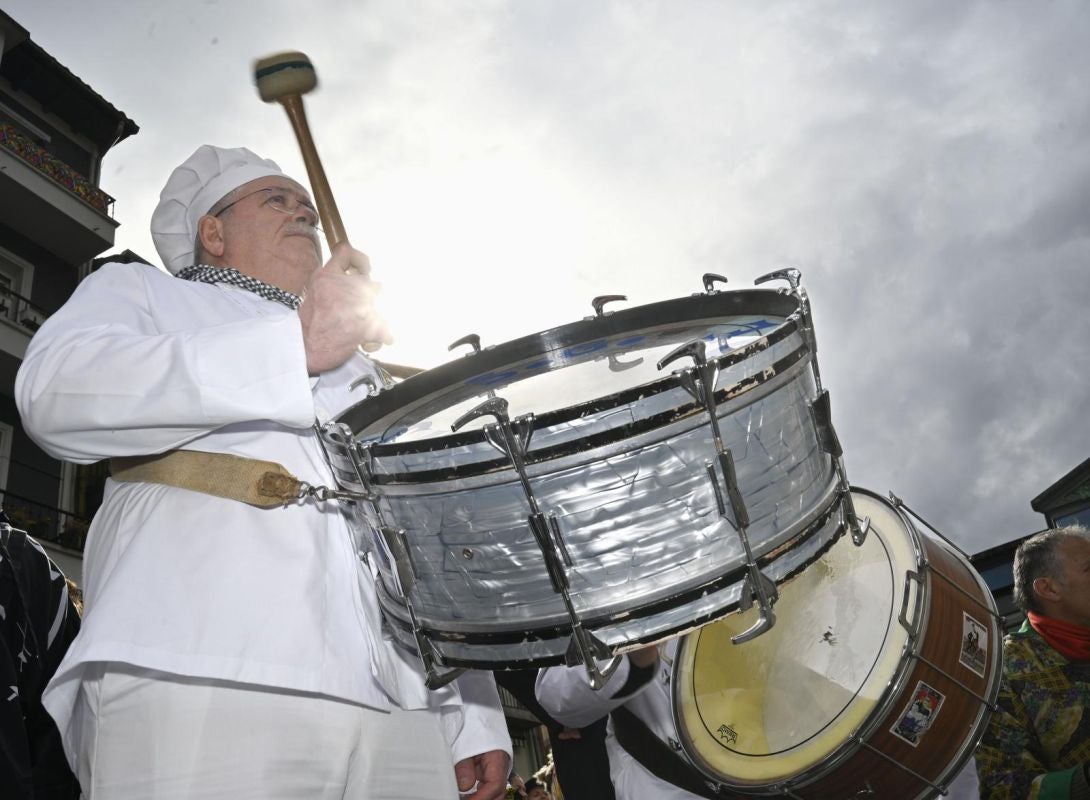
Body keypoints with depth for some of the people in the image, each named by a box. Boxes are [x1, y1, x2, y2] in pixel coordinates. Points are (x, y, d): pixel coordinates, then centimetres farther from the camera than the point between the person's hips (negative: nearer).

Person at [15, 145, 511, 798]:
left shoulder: (364, 370, 34)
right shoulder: (139, 291, 20)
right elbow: (54, 393, -4)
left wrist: (474, 722, 14)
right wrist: (295, 345, -9)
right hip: (197, 680, -4)